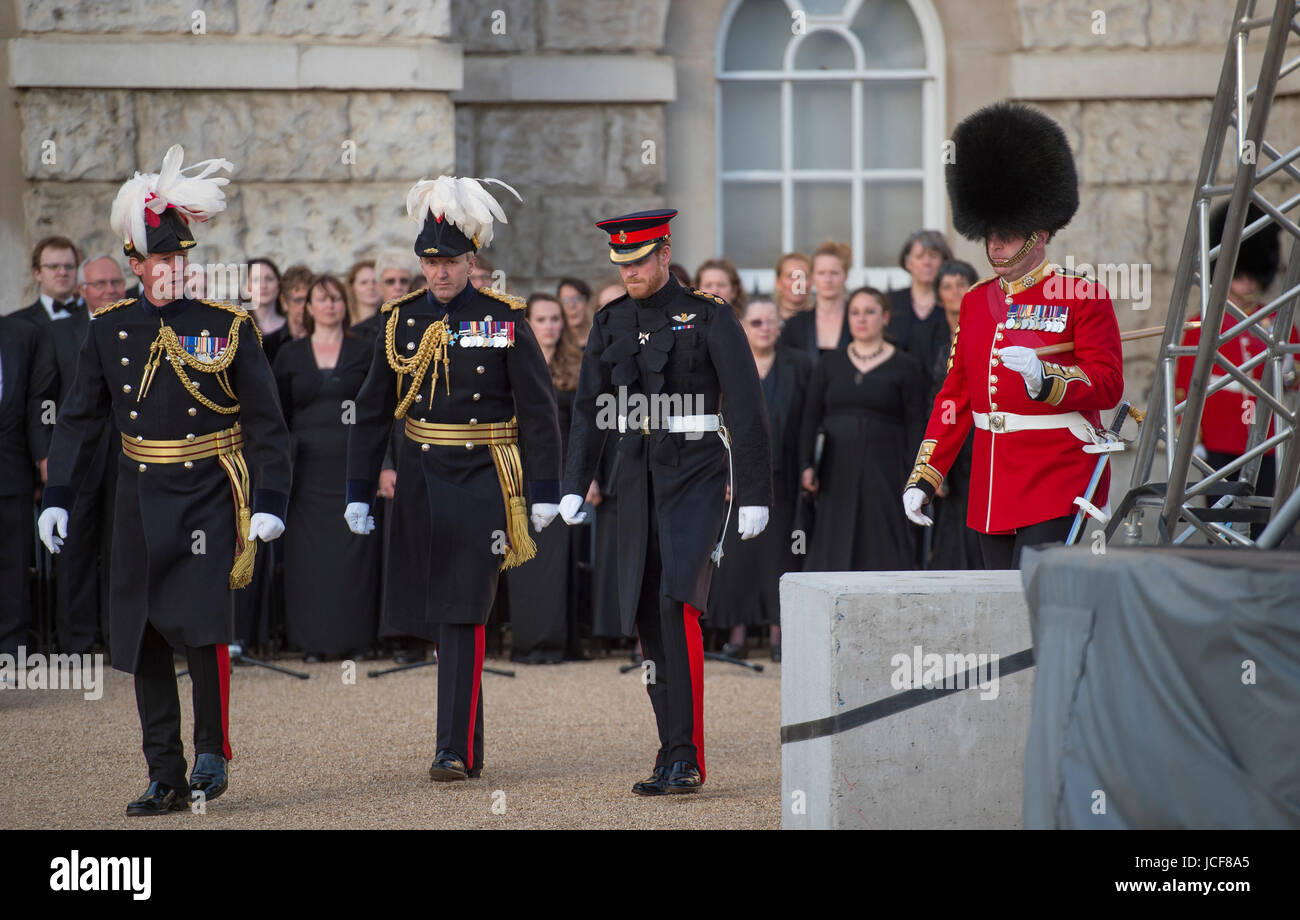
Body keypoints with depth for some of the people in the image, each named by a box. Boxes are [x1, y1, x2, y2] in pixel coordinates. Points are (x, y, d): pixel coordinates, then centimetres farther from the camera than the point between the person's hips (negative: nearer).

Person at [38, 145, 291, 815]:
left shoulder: (228, 328, -2)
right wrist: (57, 499, 3)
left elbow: (266, 424, 0)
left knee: (203, 624, -17)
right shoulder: (110, 330, 4)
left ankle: (212, 753, 4)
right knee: (143, 641, 3)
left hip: (208, 499, -3)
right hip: (139, 507, 3)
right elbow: (79, 419, 10)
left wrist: (269, 504, -8)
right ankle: (165, 780, 12)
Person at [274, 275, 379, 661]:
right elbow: (278, 415, 10)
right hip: (309, 465, 1)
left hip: (354, 465, -1)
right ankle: (313, 639, 3)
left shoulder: (365, 351, 7)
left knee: (354, 551, -3)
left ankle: (355, 638, 3)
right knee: (309, 552, -1)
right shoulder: (290, 354, 9)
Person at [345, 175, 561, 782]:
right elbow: (371, 413, 10)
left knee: (462, 616, -12)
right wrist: (358, 493, 7)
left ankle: (455, 750, -11)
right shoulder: (402, 321, 6)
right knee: (433, 615, 10)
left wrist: (545, 492, -5)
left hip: (482, 482, -4)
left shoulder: (503, 320, -4)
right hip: (420, 482, 4)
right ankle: (468, 747, 22)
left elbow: (538, 409, -2)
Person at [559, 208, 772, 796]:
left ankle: (686, 757, -20)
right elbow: (590, 411, 11)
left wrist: (755, 496, -11)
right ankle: (676, 760, 14)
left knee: (678, 601, -22)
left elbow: (746, 410, -8)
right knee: (649, 617, 5)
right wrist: (574, 486, 0)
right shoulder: (611, 324, 10)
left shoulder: (709, 318, -6)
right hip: (639, 482, 6)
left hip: (697, 477, -6)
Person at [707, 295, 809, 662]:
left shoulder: (800, 366, 6)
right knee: (736, 553, -1)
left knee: (778, 552, 1)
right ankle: (737, 634, 3)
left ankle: (778, 635, 5)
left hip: (781, 476, 0)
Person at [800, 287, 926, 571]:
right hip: (838, 471, 3)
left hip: (885, 473, -3)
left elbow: (915, 426, -1)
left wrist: (915, 478, -9)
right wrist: (807, 465, -5)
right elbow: (811, 417, 6)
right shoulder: (830, 364, 10)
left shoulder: (904, 367, 3)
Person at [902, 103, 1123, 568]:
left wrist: (1044, 377, -27)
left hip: (1059, 487, -6)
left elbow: (1108, 385, -9)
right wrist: (923, 477, 12)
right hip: (992, 493, 6)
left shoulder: (1083, 298, -4)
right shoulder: (976, 302, 14)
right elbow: (955, 396, 17)